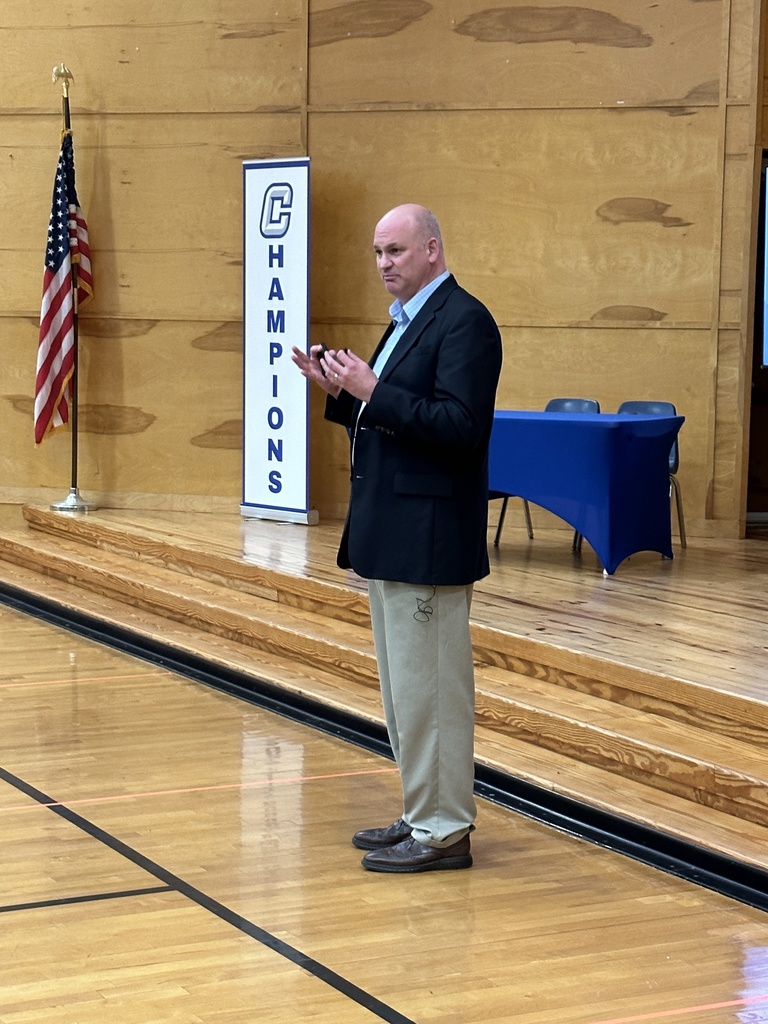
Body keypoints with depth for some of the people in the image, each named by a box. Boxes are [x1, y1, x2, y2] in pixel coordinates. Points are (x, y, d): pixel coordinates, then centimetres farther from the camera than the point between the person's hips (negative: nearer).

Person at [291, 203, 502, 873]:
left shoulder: (463, 321, -13)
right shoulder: (407, 321, 18)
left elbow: (461, 426, -24)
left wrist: (373, 391, -23)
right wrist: (342, 392, 7)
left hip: (428, 539, -10)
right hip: (390, 537, 10)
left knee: (429, 687, -4)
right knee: (405, 687, 15)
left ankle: (444, 833, 4)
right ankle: (423, 817, 25)